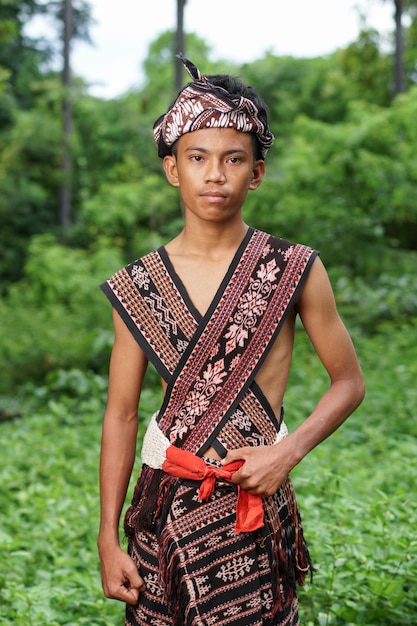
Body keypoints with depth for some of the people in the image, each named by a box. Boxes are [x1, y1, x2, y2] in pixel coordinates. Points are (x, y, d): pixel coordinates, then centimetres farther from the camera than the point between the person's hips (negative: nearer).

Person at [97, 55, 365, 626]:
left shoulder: (295, 270, -5)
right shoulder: (137, 286, -1)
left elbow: (349, 381, 3)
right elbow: (121, 415, 2)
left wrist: (289, 450, -13)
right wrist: (108, 539, 1)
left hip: (255, 511, -1)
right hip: (162, 504, 2)